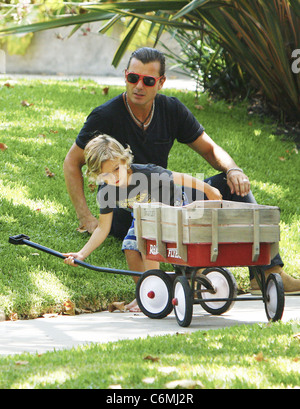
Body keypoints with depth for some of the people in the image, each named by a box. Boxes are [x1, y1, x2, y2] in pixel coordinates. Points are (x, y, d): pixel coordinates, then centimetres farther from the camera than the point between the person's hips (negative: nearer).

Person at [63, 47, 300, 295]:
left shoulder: (172, 110, 2)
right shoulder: (106, 116, -11)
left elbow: (210, 149, 9)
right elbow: (72, 164, -4)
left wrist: (232, 170, -14)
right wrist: (86, 218, -14)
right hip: (124, 216, -6)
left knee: (233, 185, -9)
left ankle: (268, 272, -15)